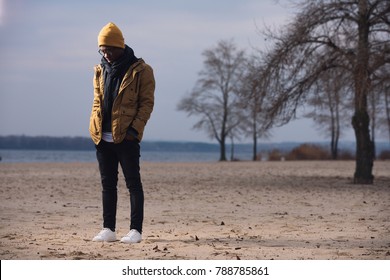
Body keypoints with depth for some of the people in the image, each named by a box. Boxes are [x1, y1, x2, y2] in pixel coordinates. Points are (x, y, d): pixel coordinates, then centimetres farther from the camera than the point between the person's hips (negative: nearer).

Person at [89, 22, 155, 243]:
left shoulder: (140, 70, -4)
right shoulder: (101, 71, 13)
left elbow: (147, 102, -7)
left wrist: (135, 128, -17)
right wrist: (94, 128, 7)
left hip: (127, 137, -6)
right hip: (103, 138, 6)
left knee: (133, 183, -1)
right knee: (108, 184, 9)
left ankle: (136, 230, 1)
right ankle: (108, 229, 13)